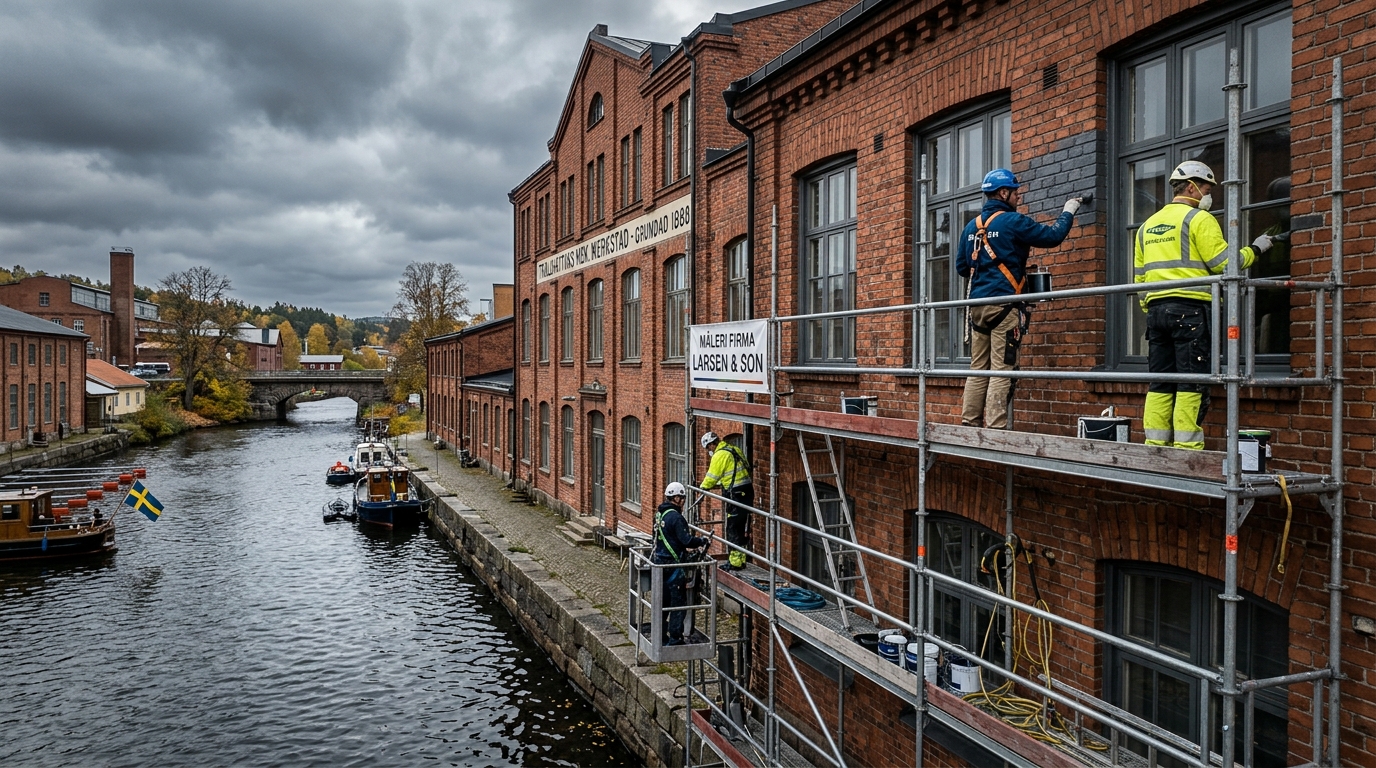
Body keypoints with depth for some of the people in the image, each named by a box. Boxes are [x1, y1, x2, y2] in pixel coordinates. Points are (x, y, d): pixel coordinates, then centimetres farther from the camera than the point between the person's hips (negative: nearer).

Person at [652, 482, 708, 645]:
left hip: (659, 563, 9)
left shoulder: (660, 514, 10)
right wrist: (702, 541, -5)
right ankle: (675, 639, 3)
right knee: (678, 603, 0)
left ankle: (660, 636, 26)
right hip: (673, 566, -9)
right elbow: (687, 541, -22)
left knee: (663, 601, 17)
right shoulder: (675, 517, -19)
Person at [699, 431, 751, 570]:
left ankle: (735, 562, 0)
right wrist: (717, 485, 25)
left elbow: (712, 476, -7)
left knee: (733, 529, -3)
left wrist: (703, 487, 10)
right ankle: (741, 560, 20)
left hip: (736, 495, -9)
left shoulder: (720, 454, -11)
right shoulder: (734, 450, 16)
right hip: (747, 492, 9)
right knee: (742, 529, 13)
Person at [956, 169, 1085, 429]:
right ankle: (995, 429, -10)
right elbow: (1052, 236, -5)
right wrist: (1067, 212, 11)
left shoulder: (971, 227, 15)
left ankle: (969, 424, 8)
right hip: (1004, 304, -7)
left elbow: (961, 267, 19)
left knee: (978, 370, 9)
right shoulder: (1012, 221, -6)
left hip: (977, 304, 7)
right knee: (1002, 371, -7)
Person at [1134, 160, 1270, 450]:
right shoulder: (1199, 218, -1)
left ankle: (1155, 447, 4)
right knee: (1192, 383, -6)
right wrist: (1255, 249, 9)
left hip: (1156, 309, 7)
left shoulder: (1147, 225, 20)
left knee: (1160, 383, 6)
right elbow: (1223, 263, -6)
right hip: (1191, 308, -6)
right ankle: (1186, 449, -8)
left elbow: (1139, 276, 19)